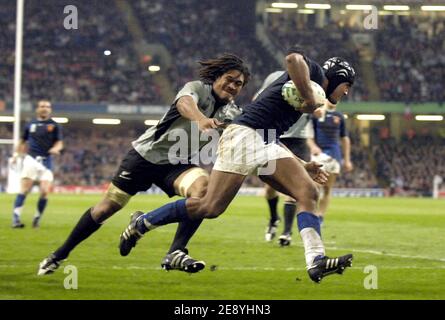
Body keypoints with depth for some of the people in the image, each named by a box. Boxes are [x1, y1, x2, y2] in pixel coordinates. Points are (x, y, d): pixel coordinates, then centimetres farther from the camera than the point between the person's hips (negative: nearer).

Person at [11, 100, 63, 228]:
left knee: (45, 192, -9)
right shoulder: (31, 125, 12)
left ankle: (37, 217, 10)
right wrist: (16, 154, 15)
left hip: (46, 162, 0)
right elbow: (22, 141, 24)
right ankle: (16, 217, -18)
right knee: (25, 190, -14)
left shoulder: (54, 125, 7)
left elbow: (59, 143, 0)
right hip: (31, 158, 0)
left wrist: (55, 148, -21)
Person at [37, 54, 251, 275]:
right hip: (147, 154, -4)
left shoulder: (232, 113, 2)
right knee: (108, 206, 2)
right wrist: (200, 119, -61)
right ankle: (60, 254, 21)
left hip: (178, 164, 4)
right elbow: (185, 102, -40)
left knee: (203, 186, -29)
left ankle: (176, 253, -30)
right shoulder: (198, 88, -16)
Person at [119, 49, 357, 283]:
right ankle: (141, 223, 2)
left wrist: (304, 166, 31)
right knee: (210, 208, -13)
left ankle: (316, 261, -19)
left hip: (267, 146, 10)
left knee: (309, 193, -7)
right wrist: (310, 100, -17)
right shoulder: (314, 73, 4)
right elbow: (293, 58, -22)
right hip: (245, 135, -10)